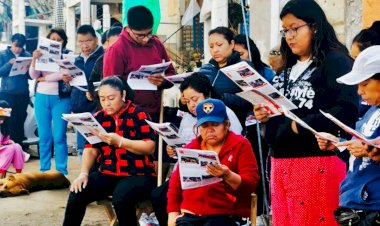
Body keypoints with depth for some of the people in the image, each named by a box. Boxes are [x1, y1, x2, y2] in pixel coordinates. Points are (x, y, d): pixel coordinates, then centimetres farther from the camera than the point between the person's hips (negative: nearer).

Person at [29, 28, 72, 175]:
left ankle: (61, 172, 1)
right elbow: (33, 75, -1)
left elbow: (64, 74, -13)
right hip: (41, 98, 3)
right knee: (44, 136, 6)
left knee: (59, 137, -5)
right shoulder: (42, 55, 11)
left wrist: (43, 79, -5)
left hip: (60, 99, -3)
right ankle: (44, 170, 14)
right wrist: (34, 59, -17)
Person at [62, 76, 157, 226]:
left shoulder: (139, 114, -5)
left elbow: (150, 147, -12)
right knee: (77, 194, -18)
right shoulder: (98, 118, 10)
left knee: (120, 199, -34)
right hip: (107, 173, 5)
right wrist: (83, 173, -11)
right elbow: (90, 149, 6)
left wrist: (119, 141, -22)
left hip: (137, 174, -5)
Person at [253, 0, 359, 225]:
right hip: (280, 162, 8)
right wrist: (266, 115, 2)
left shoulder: (336, 62, -7)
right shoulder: (288, 69, 18)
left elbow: (347, 110, -18)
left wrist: (301, 125, -20)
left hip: (317, 163, -8)